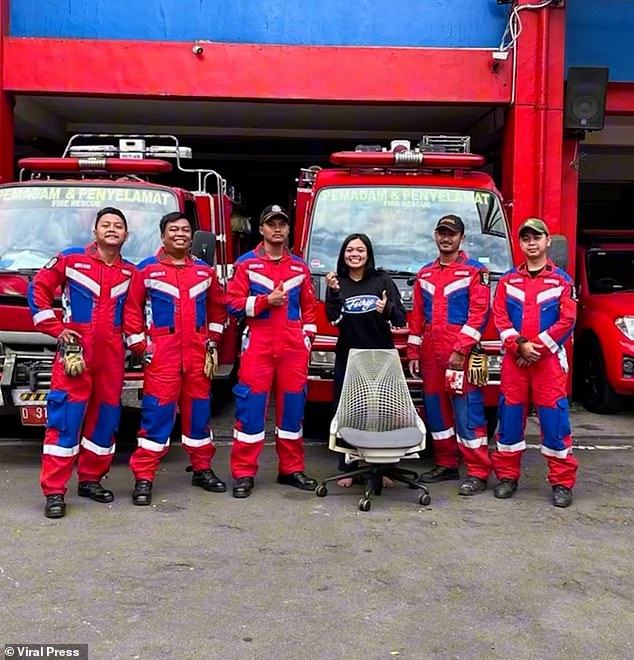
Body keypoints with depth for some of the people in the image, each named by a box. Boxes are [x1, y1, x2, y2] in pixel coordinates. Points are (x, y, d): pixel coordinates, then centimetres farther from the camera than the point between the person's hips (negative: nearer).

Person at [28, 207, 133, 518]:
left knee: (105, 416, 9)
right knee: (65, 417, -7)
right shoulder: (70, 259, 1)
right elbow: (39, 288, 1)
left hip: (112, 352, 4)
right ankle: (54, 491, -2)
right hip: (75, 347, -4)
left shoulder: (130, 272, 11)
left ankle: (91, 479, 24)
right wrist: (55, 328, -4)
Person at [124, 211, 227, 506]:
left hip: (197, 353, 4)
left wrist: (212, 342, 12)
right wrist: (139, 346, -4)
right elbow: (131, 308, 1)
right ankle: (143, 477, 2)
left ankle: (202, 469, 24)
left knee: (198, 409, 11)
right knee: (157, 412, -5)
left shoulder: (205, 270, 11)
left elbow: (217, 307, 19)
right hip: (161, 352, -4)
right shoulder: (147, 269, 0)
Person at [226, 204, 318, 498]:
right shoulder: (246, 263, 2)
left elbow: (309, 306, 16)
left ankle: (291, 469, 18)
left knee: (292, 405, 7)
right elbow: (233, 302, -4)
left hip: (293, 347, 3)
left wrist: (306, 338, 7)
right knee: (251, 405, -4)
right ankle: (244, 473, 3)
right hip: (258, 344, -3)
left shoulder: (300, 267, 13)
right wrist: (266, 300, -14)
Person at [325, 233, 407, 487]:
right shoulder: (337, 283, 7)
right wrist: (334, 293, -17)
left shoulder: (383, 281, 3)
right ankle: (347, 469, 12)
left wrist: (388, 309, -22)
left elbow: (401, 319, -1)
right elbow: (334, 320, -4)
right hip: (347, 358, 1)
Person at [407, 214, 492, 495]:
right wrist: (413, 352, 11)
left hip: (461, 353, -6)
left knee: (468, 412, -6)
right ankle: (446, 464, 22)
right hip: (430, 354, 6)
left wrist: (460, 350, -16)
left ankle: (478, 473, -2)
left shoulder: (475, 271, -1)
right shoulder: (425, 274, 17)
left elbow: (479, 313, -9)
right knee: (436, 409, 10)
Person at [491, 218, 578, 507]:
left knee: (554, 417, -3)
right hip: (513, 360, 2)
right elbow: (499, 317, 2)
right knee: (510, 415, 5)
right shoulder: (508, 280, 10)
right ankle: (507, 476, 17)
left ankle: (562, 482, 6)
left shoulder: (561, 280, 4)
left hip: (549, 359, -2)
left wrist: (536, 347, -10)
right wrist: (520, 345, -12)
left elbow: (567, 321, -4)